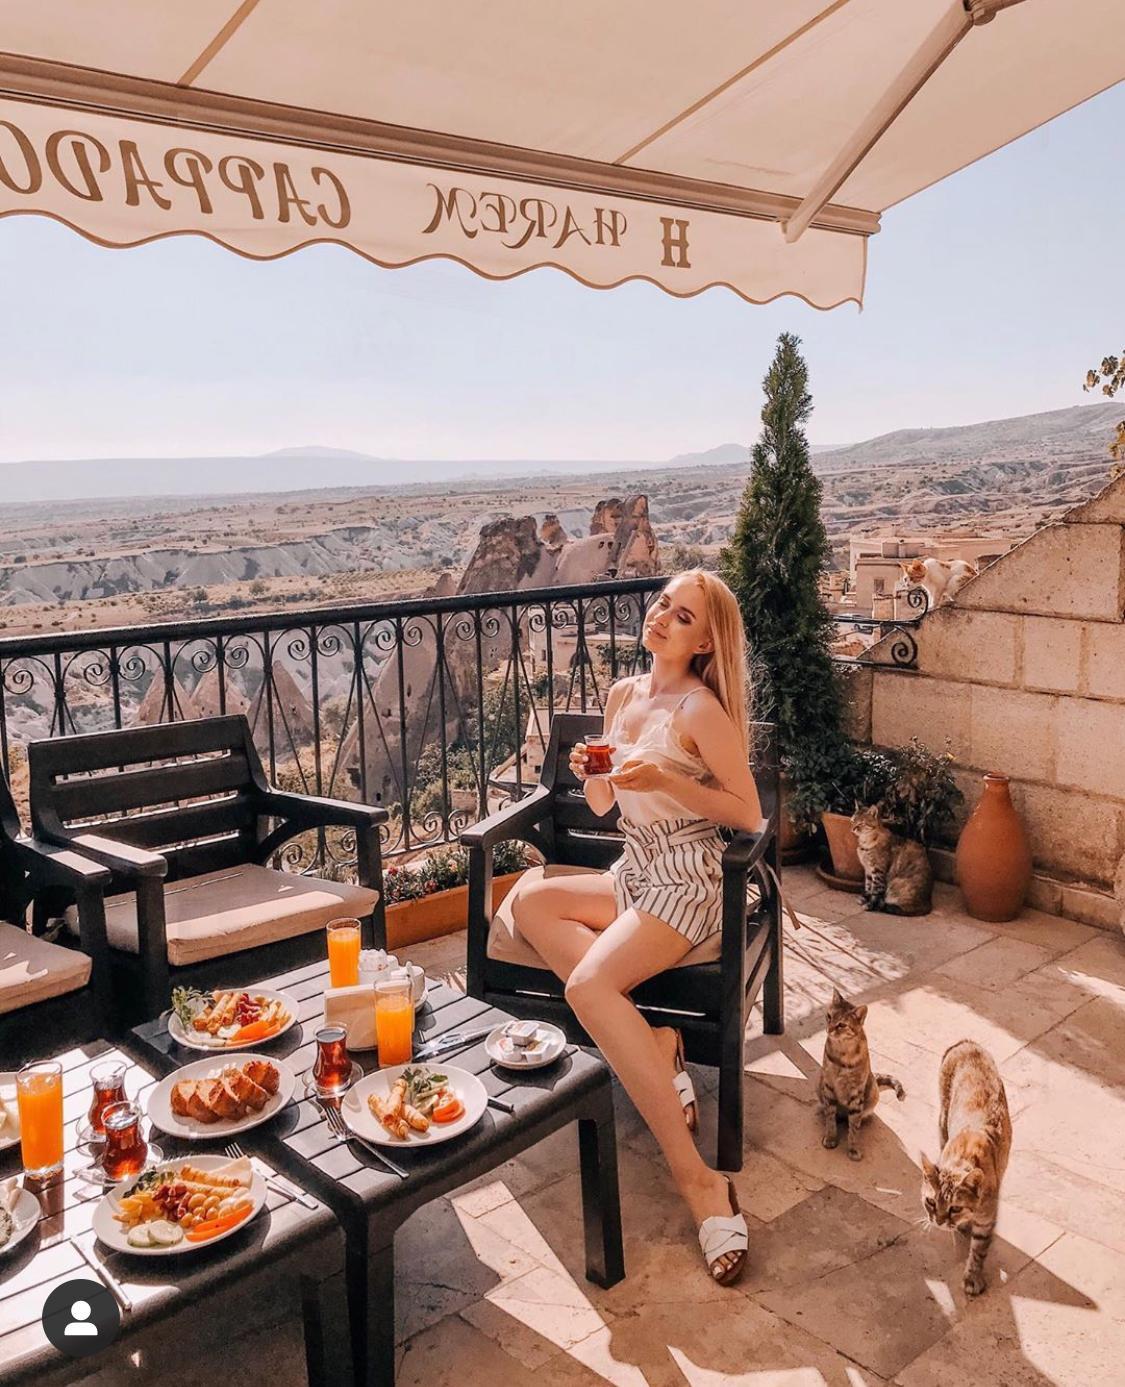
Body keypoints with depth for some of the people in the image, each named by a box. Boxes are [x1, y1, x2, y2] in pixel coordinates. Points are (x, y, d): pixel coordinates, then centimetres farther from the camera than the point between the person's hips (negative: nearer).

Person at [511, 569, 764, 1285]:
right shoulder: (624, 696, 11)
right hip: (634, 874, 8)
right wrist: (588, 771, -5)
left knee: (589, 984, -29)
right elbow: (603, 805, 17)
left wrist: (667, 780, -22)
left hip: (688, 882, -8)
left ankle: (699, 1180, -26)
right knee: (529, 897, -17)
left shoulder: (700, 709, -11)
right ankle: (656, 1043, -15)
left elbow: (749, 814, -12)